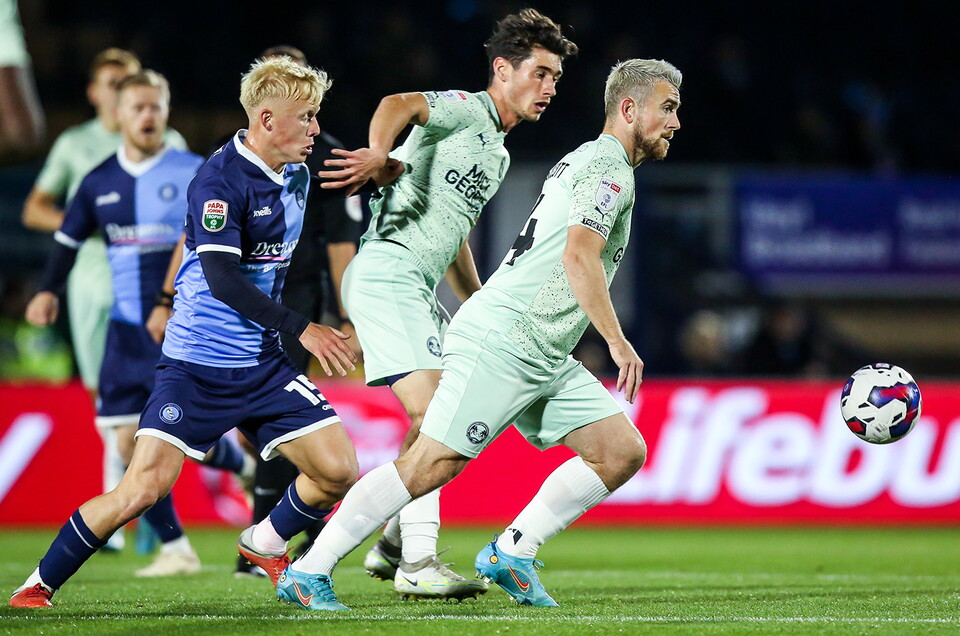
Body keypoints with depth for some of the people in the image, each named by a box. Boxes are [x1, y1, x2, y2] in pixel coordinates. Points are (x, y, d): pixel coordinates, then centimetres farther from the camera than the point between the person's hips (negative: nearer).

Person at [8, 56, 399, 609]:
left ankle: (265, 544, 25)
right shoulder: (220, 180, -15)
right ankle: (38, 586, 2)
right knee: (144, 489, -14)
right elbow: (222, 278, -24)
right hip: (197, 366, -7)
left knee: (339, 472, -4)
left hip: (264, 365, 7)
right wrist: (300, 328, -24)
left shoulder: (296, 175, 10)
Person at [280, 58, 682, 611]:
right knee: (434, 463, -13)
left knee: (624, 452, 0)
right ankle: (309, 570, -7)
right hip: (500, 342, -10)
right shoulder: (609, 167, -10)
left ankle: (511, 554, 4)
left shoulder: (586, 162, 23)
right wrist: (617, 340, -25)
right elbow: (578, 255, -22)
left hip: (545, 359, 10)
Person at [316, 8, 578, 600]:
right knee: (433, 413, -18)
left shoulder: (496, 151, 23)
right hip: (387, 272, -10)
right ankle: (417, 562, -21)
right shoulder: (465, 109, -6)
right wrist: (379, 154, -45)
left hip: (419, 288, 10)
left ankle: (393, 545, 25)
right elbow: (399, 104, -26)